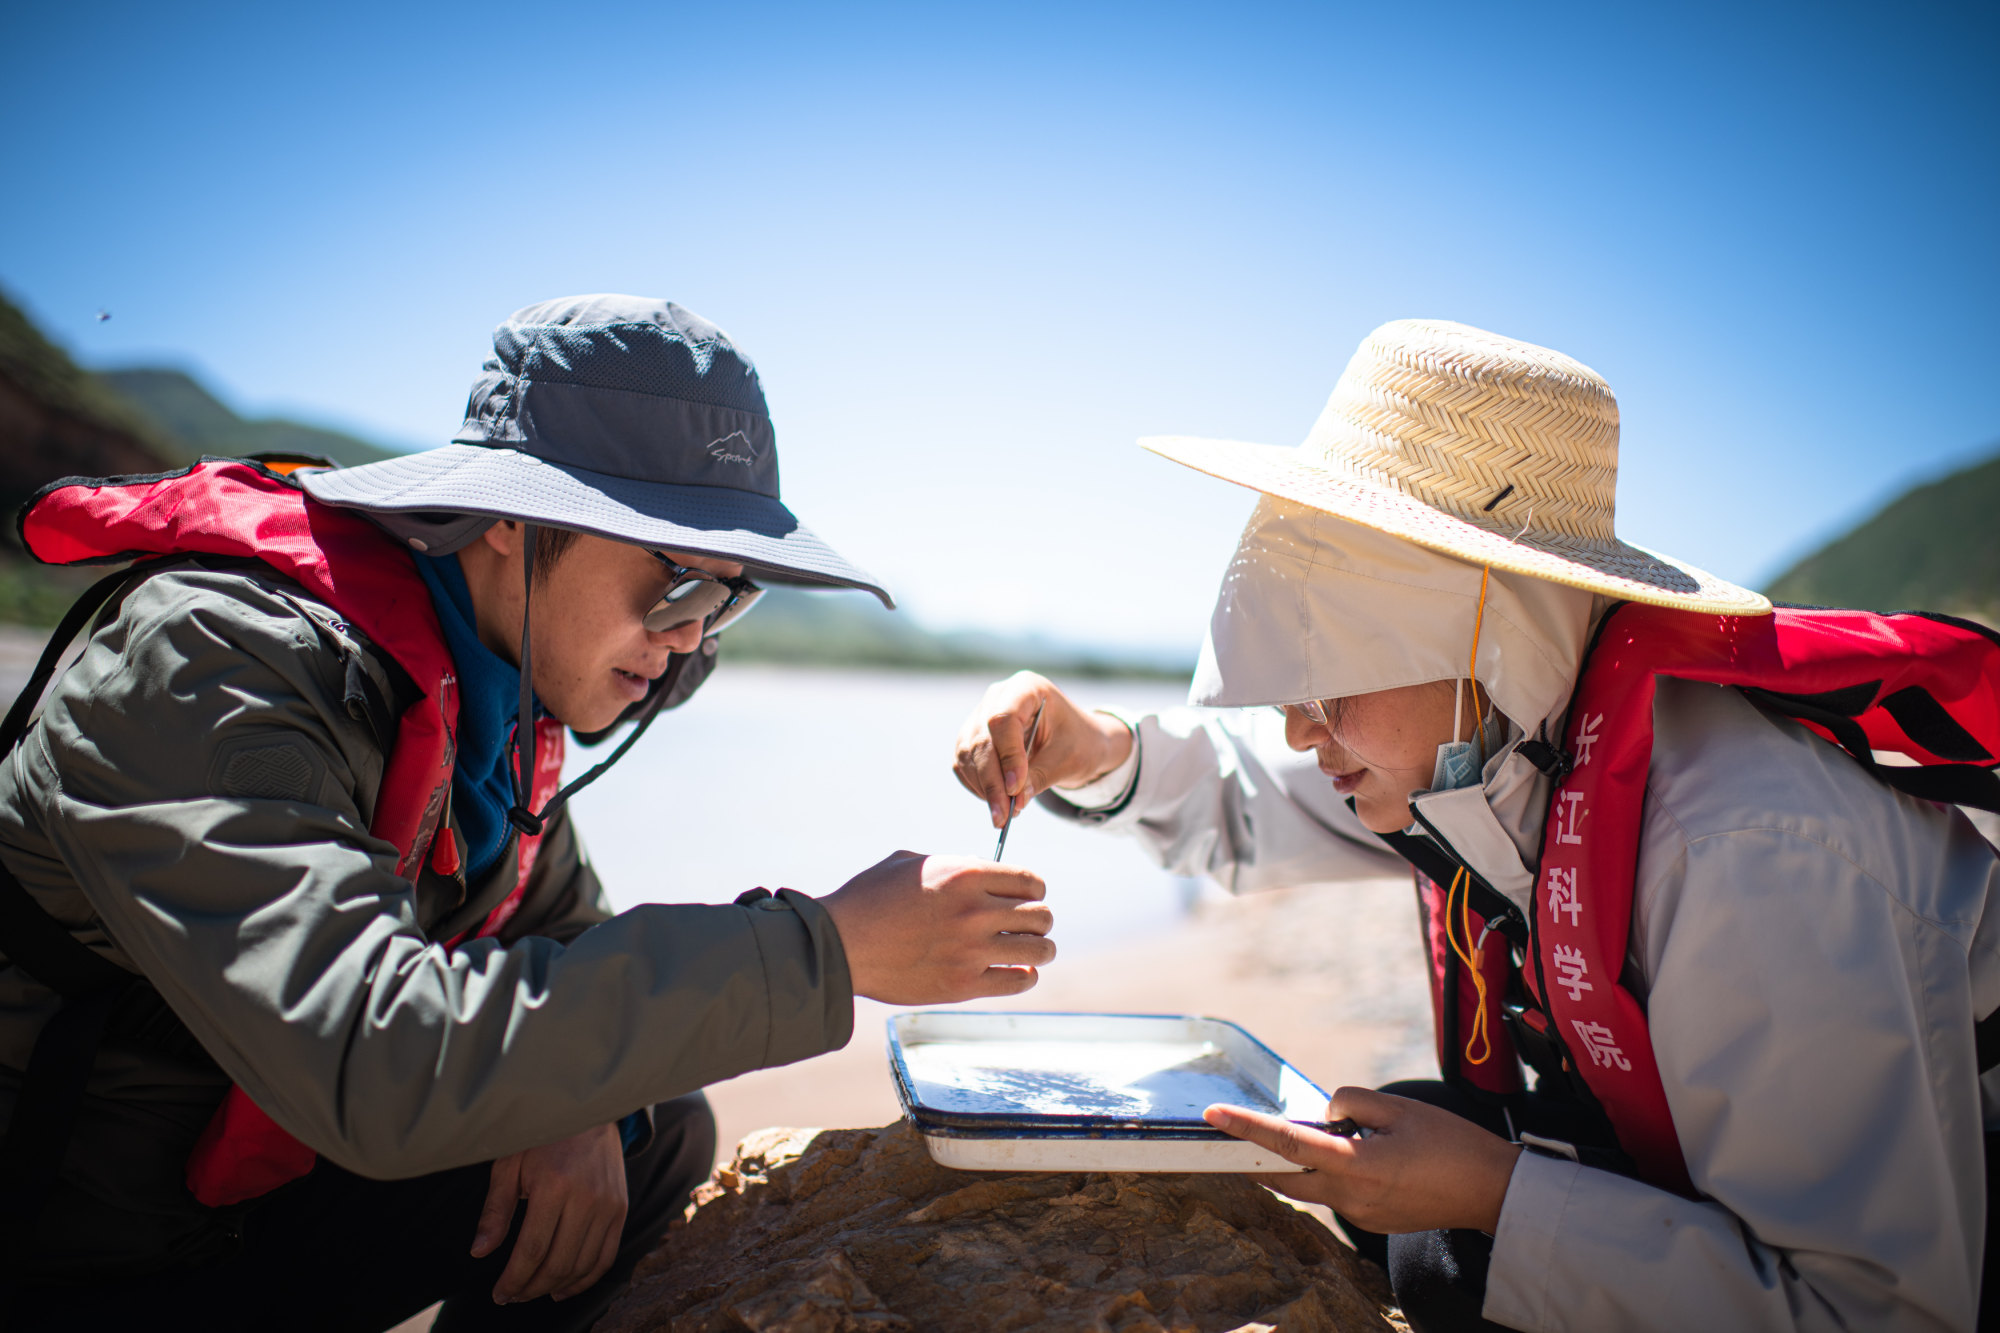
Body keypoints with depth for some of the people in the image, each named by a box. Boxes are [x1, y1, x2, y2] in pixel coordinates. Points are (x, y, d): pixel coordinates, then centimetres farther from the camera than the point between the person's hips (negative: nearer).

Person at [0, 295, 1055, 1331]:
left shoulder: (507, 677, -4)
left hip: (278, 1190, 7)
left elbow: (562, 919, 8)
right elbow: (373, 1059, -41)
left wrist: (579, 1098, -14)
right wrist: (825, 950, -39)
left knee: (659, 1135, 0)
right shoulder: (210, 654, -29)